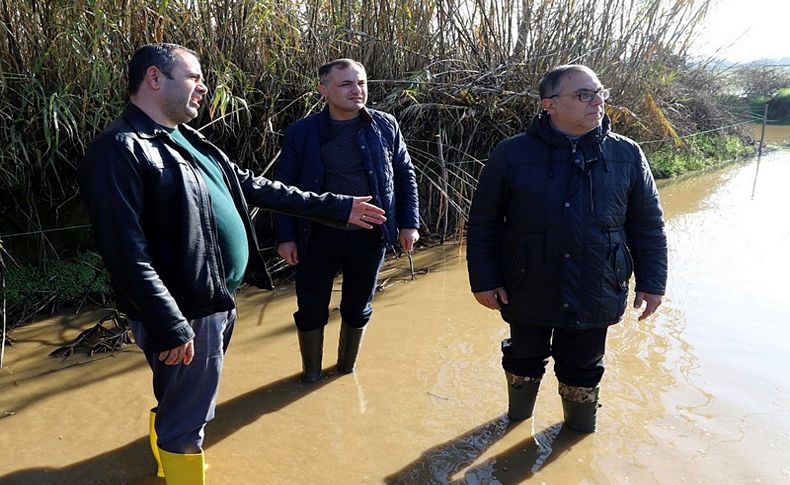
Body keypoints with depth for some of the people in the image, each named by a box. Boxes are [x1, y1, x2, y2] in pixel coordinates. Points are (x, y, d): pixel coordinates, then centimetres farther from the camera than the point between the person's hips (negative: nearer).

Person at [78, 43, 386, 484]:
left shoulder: (188, 141, 12)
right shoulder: (120, 150, -17)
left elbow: (254, 187, 15)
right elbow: (127, 253, -23)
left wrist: (335, 207, 14)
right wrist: (169, 328, -24)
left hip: (218, 301, 9)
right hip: (185, 315, -9)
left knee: (179, 406, 26)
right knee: (186, 418, 8)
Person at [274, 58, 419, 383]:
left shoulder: (385, 126, 0)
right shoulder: (300, 133, -4)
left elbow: (404, 175, 7)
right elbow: (284, 187, 0)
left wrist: (408, 222, 2)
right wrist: (285, 236, -5)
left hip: (369, 234, 2)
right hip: (318, 235, -1)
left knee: (358, 308, 17)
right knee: (311, 310, 10)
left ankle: (347, 368, 41)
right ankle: (311, 373, 34)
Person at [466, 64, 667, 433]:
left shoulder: (627, 155, -4)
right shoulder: (512, 154, -10)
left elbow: (648, 225, 4)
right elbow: (483, 223, -4)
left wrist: (651, 283, 2)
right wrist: (484, 280, -5)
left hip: (594, 297, 1)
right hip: (528, 292, 0)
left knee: (582, 371, 18)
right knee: (523, 363, 21)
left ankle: (580, 430, 46)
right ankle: (517, 426, 49)